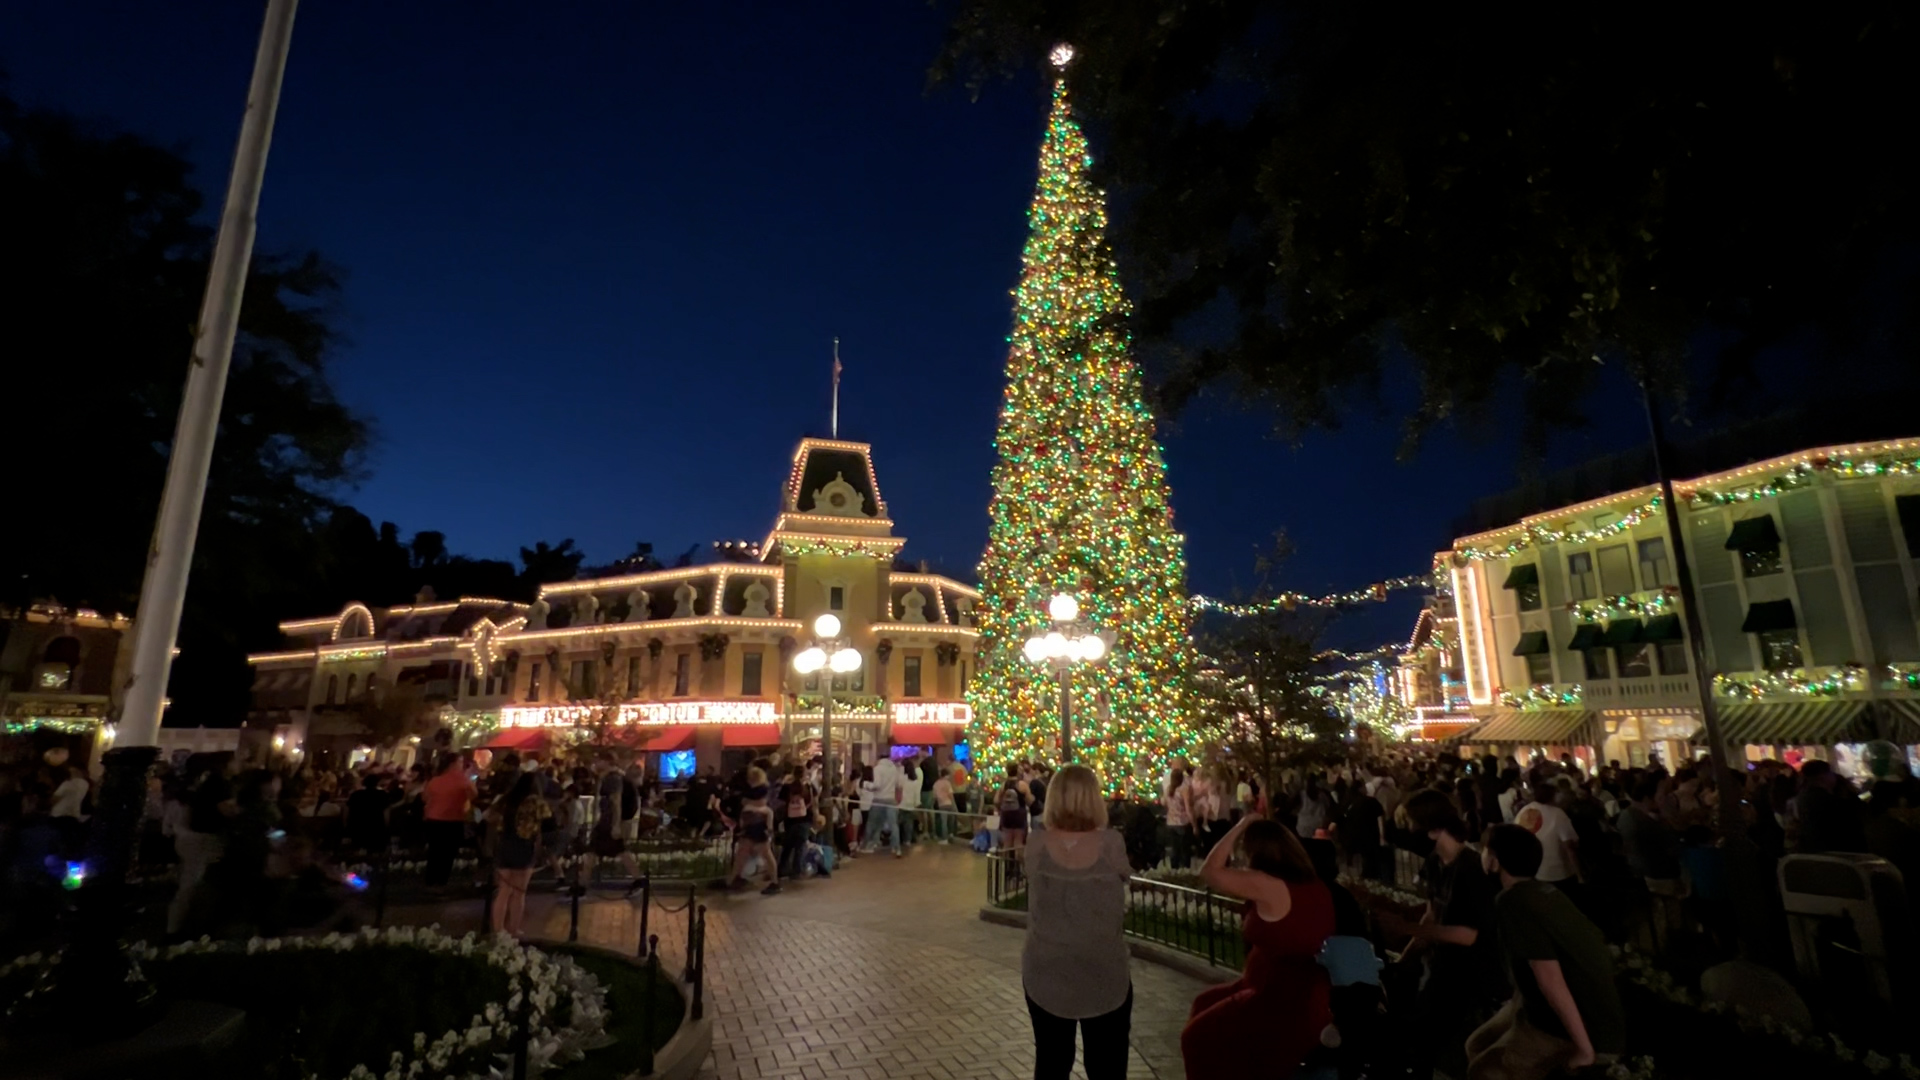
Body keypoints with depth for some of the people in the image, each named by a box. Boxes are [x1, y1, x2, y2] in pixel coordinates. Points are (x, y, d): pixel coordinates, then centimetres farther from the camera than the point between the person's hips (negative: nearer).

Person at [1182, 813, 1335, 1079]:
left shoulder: (1267, 887, -24)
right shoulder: (1314, 887, 2)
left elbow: (1209, 871, -17)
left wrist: (1240, 827, -13)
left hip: (1281, 1006, -9)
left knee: (1198, 1037, 3)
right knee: (1205, 1004, 20)